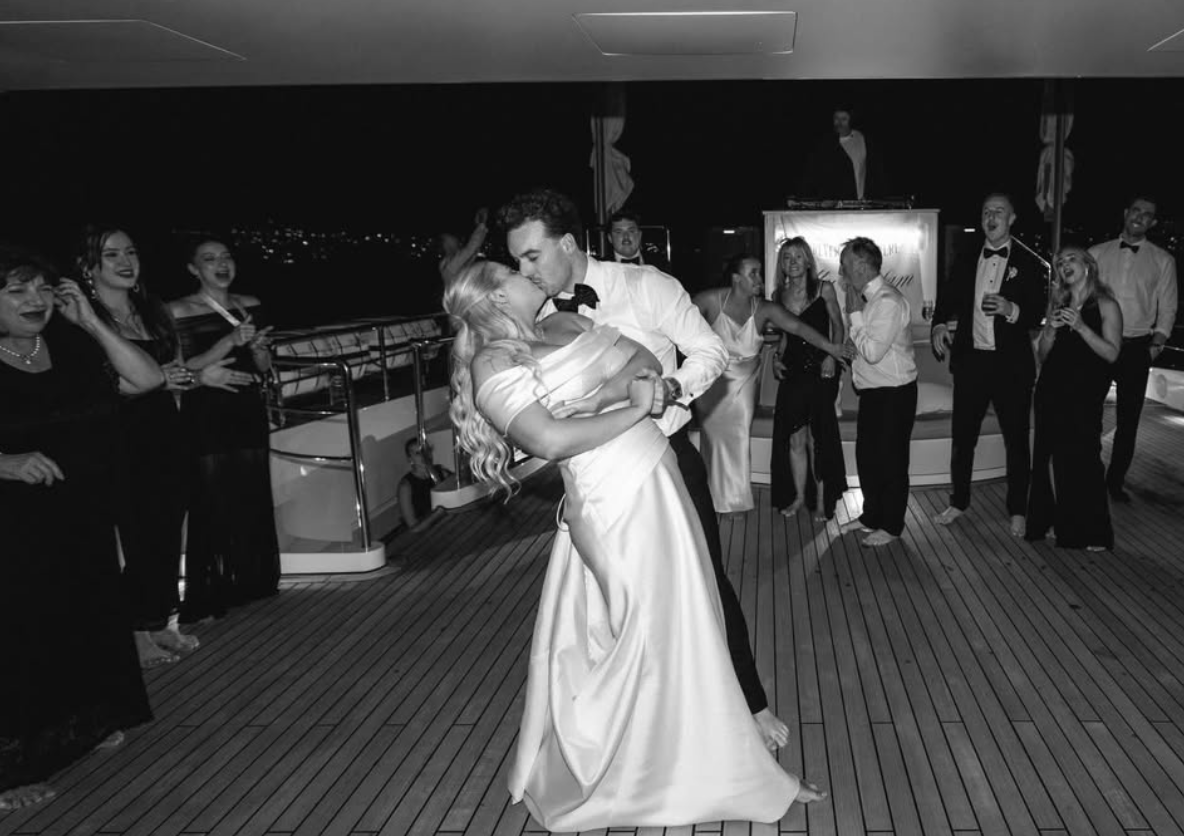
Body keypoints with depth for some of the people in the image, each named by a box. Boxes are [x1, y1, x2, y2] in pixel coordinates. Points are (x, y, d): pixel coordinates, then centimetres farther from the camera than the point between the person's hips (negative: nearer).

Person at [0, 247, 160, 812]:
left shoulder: (72, 348, 2)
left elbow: (147, 380, -3)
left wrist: (89, 322, -9)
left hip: (83, 520, 5)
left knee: (88, 616, 16)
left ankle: (86, 723, 37)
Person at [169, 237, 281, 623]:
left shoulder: (249, 306, 9)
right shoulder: (179, 312, -6)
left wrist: (258, 348, -9)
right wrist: (229, 342, -22)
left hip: (248, 411, 5)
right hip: (205, 418, -5)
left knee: (254, 499, 8)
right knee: (213, 503, -4)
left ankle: (251, 583, 23)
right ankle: (210, 596, 8)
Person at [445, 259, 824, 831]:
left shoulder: (564, 323, 15)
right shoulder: (494, 362, -8)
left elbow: (648, 360, 10)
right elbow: (549, 440, -20)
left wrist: (612, 389, -11)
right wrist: (634, 412, -12)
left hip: (658, 478, 9)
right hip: (616, 503, -8)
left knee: (680, 623, 17)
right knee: (658, 637, 2)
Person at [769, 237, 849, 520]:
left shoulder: (823, 289, -3)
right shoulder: (780, 295, 6)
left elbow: (838, 326, 2)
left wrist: (832, 356, -11)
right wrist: (776, 359, 5)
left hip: (821, 370, -3)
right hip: (792, 372, 3)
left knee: (822, 436, 3)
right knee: (795, 439, 5)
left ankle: (825, 500, 14)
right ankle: (799, 496, 20)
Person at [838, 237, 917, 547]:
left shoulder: (888, 301, -21)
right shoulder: (863, 297, 6)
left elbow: (872, 352, -26)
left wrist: (855, 315, -19)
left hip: (894, 393, -9)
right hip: (872, 391, 9)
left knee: (891, 459, 3)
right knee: (866, 454, 17)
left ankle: (891, 527, 17)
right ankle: (871, 516, 33)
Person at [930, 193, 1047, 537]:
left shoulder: (1028, 264, -1)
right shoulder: (965, 262, 8)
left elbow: (1038, 315, -6)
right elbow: (947, 300, 7)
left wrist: (1011, 309, -25)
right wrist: (939, 325, -13)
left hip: (1011, 365, -2)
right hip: (970, 360, 3)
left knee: (1016, 440, 7)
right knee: (962, 437, 9)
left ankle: (1017, 511, 20)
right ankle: (959, 502, 25)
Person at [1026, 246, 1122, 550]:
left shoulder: (1106, 305, 0)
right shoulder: (1056, 303, 12)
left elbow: (1112, 353, -9)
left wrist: (1081, 326, -18)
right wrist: (1051, 330, -6)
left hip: (1085, 396, -4)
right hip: (1052, 391, 4)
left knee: (1082, 458, -5)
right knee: (1048, 457, 4)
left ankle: (1092, 533, 8)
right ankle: (1055, 523, 18)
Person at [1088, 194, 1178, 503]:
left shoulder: (1162, 261, 5)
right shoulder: (1097, 254, 6)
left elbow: (1167, 307, 6)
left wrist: (1156, 344, -6)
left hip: (1137, 348, 0)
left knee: (1128, 419, 5)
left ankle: (1116, 480, 17)